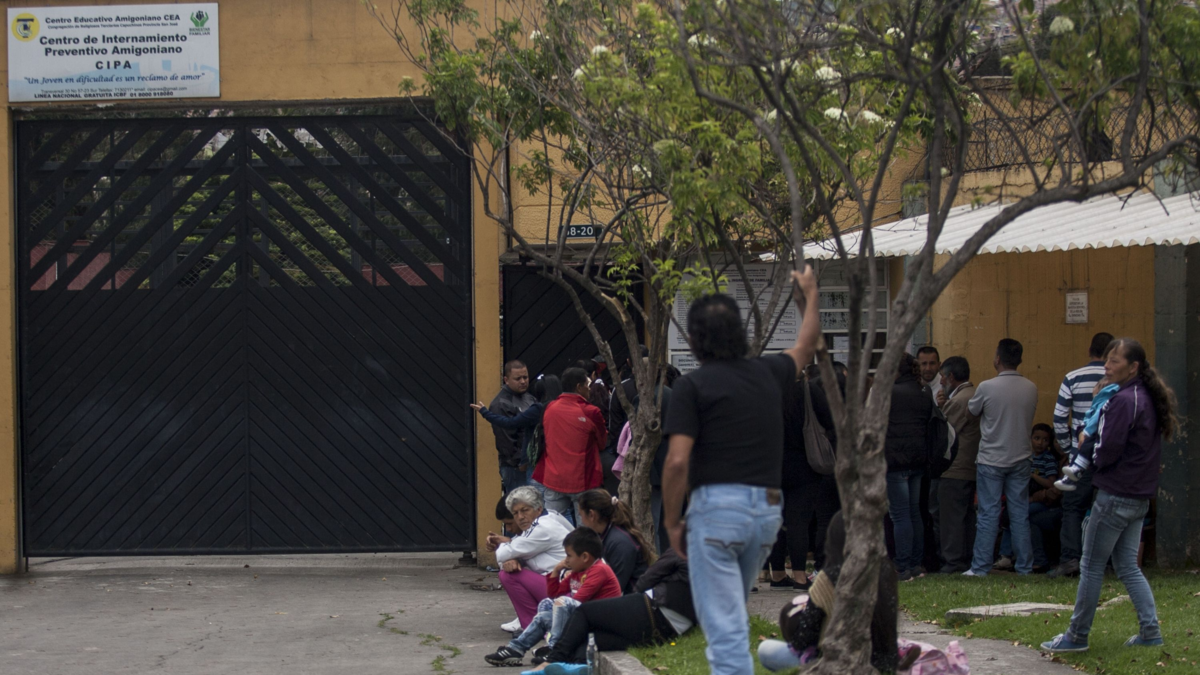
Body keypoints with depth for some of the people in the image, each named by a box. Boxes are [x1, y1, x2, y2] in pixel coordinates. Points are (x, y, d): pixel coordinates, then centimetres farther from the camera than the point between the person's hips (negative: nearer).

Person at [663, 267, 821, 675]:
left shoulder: (693, 385, -5)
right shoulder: (767, 374, 12)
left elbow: (678, 461, -13)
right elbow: (805, 348, 34)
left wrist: (672, 522, -2)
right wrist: (810, 296, 50)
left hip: (717, 505, -6)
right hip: (767, 508, 6)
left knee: (724, 625, -6)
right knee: (731, 612, 25)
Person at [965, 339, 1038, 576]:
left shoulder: (986, 388, -14)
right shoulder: (1031, 389, -3)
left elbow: (972, 411, 4)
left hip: (991, 460, -3)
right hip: (1020, 459, 3)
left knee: (988, 514, 1)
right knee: (1020, 514, 8)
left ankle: (980, 566, 2)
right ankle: (1025, 566, 11)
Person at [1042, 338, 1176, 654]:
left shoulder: (1123, 401, -18)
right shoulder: (1149, 399, 11)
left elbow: (1108, 450, -21)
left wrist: (1093, 459, 1)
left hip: (1115, 495, -9)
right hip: (1140, 496, 9)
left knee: (1091, 566, 0)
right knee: (1128, 566, 15)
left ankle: (1077, 636, 6)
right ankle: (1150, 631, 10)